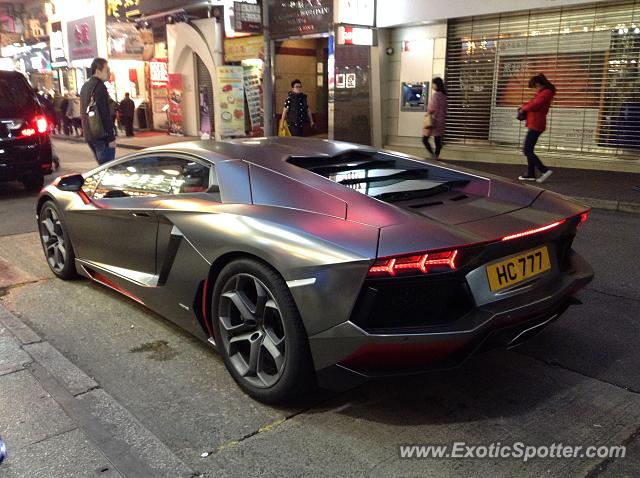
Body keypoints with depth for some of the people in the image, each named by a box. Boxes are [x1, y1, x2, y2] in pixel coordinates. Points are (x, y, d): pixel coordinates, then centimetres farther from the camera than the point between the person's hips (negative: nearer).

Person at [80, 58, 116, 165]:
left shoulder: (85, 86, 18)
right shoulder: (99, 87, -13)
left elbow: (83, 113, 24)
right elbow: (105, 114, -20)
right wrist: (111, 137, -19)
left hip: (89, 135, 10)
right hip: (102, 136, -10)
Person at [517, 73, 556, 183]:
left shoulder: (546, 93, -13)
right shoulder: (542, 93, 18)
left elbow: (535, 105, -21)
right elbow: (533, 102, 22)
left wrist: (523, 108, -4)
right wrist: (524, 106, 2)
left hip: (536, 125, -10)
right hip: (534, 125, 10)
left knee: (527, 150, -11)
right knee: (529, 150, 13)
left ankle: (545, 170, -12)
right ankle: (530, 174, 17)